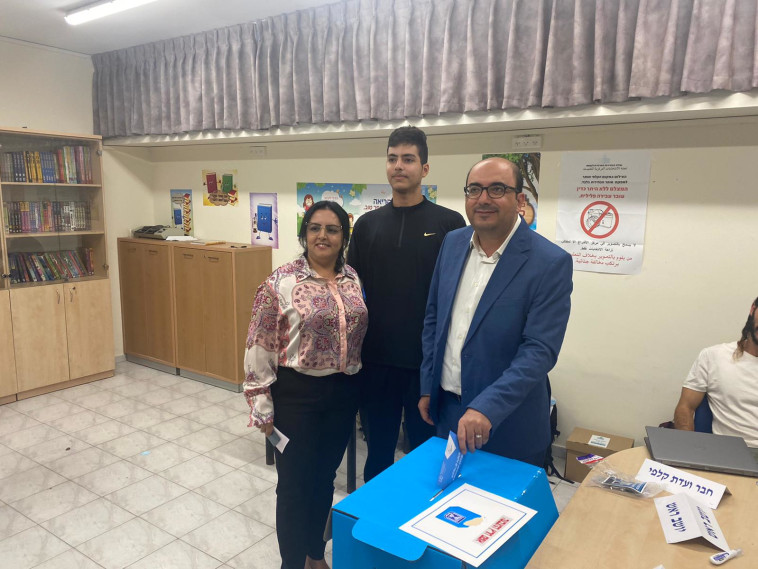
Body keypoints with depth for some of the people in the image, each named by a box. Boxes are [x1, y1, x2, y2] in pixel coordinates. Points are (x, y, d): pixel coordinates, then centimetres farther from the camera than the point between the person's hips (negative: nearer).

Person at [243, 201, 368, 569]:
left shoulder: (354, 279, 3)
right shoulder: (281, 282, -12)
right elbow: (260, 348, -10)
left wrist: (357, 387, 13)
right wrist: (262, 407, -9)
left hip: (343, 394, 5)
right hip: (296, 395, -4)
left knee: (324, 478, 20)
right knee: (295, 484, 9)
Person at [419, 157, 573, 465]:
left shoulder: (551, 263, -16)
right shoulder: (453, 243, 1)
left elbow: (540, 351, -20)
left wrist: (487, 407, -29)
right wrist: (428, 387, 7)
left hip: (507, 425, -4)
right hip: (446, 409, 5)